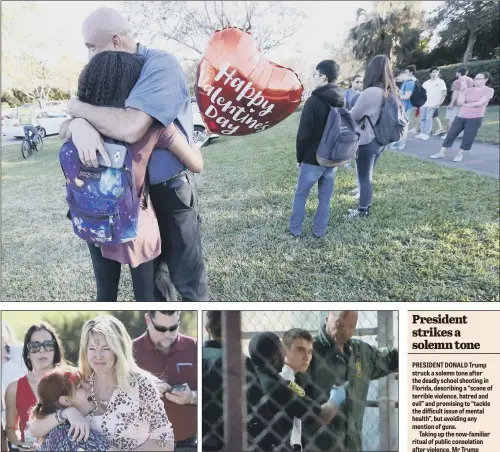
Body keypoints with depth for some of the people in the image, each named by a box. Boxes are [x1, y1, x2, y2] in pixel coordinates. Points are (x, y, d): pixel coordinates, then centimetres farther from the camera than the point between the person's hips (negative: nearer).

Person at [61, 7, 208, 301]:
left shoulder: (161, 64, -19)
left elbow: (130, 128, -35)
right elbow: (68, 125, 2)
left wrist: (79, 108, -17)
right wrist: (78, 125, -24)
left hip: (170, 191, -7)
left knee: (187, 275, 7)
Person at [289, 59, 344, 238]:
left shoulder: (314, 101, -17)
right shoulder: (341, 101, 6)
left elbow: (304, 133, -17)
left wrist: (299, 157, -4)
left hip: (313, 158, -6)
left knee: (301, 194, 10)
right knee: (325, 196, 13)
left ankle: (295, 229, 17)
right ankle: (319, 230, 20)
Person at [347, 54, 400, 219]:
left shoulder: (370, 92, -22)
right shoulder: (390, 91, 2)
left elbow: (354, 116, -12)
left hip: (366, 141, -8)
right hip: (380, 140, 8)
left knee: (364, 177, 5)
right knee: (367, 175, 19)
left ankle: (363, 210, 16)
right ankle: (365, 204, 31)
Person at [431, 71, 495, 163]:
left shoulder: (489, 90, -1)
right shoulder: (468, 90, 11)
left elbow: (480, 103, -12)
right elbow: (459, 103, -1)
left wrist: (465, 105, -4)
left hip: (475, 118, -4)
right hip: (460, 116, 4)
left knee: (468, 138, -2)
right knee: (451, 134, 2)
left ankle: (460, 154, 12)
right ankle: (442, 153, 8)